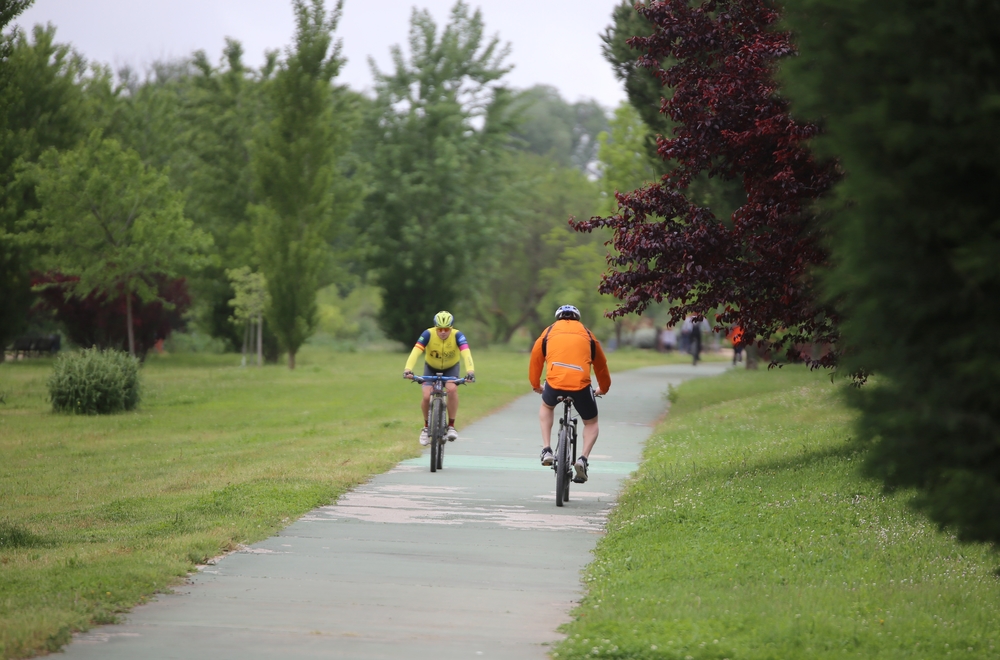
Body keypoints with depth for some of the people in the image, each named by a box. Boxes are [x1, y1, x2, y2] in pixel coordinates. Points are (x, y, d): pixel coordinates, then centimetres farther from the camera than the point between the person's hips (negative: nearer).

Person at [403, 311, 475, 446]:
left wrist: (470, 371, -59)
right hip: (431, 368, 1)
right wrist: (408, 369, -54)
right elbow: (415, 352, -38)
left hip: (450, 369, -1)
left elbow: (466, 354, -42)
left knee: (452, 389, -30)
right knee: (427, 397, -19)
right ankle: (426, 427, 9)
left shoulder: (457, 336, -28)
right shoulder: (428, 334, -28)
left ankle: (451, 426, -17)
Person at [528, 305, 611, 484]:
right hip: (581, 385, 0)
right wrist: (603, 388, 52)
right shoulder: (587, 335, 24)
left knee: (547, 406, 35)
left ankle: (547, 450, 21)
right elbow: (601, 365, 34)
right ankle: (583, 459, -1)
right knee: (591, 423, 24)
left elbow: (535, 361, 30)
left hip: (554, 383, 0)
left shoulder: (549, 332, 23)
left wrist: (536, 385, 48)